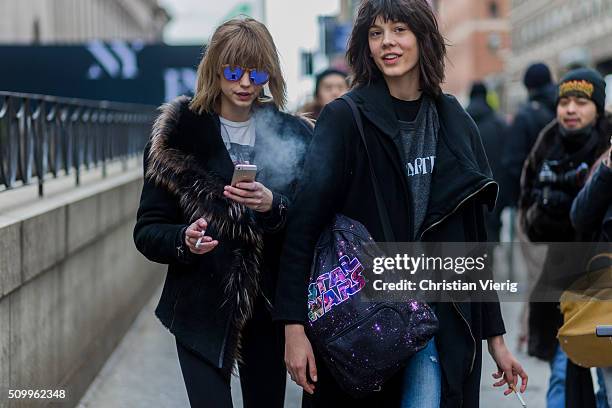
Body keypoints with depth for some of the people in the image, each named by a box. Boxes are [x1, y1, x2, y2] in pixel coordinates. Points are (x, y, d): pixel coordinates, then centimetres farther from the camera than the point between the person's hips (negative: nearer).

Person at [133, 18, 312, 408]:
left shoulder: (293, 135, 4)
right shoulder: (178, 134, -1)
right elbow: (147, 231, -1)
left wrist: (272, 206, -22)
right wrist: (184, 240, -22)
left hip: (269, 309, 2)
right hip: (202, 308, -2)